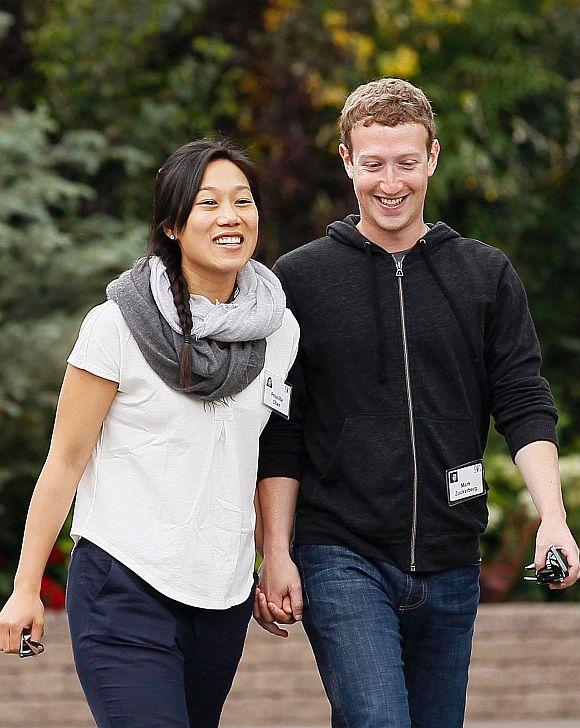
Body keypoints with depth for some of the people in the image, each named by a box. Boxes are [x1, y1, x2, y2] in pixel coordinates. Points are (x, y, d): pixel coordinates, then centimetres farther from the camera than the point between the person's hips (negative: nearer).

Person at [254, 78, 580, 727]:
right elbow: (278, 435, 2)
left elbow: (524, 405, 4)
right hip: (341, 557, -3)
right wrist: (275, 554, -4)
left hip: (450, 568, 3)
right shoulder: (299, 279, 3)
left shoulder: (487, 276, 8)